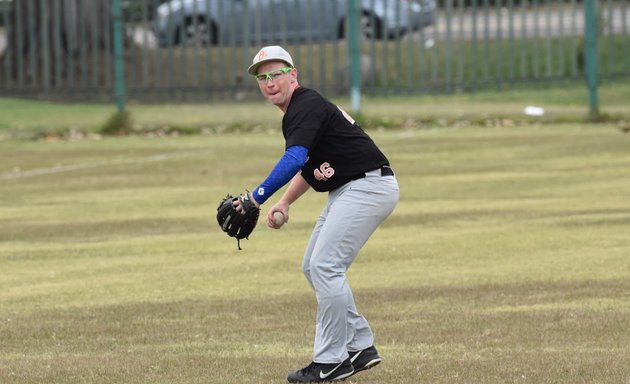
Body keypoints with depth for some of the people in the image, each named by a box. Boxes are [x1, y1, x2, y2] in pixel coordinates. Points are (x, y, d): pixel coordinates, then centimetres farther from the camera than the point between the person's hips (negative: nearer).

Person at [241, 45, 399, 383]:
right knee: (313, 267, 14)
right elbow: (308, 164, 27)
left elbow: (294, 159, -34)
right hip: (349, 191, 11)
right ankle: (360, 347, 17)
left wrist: (257, 197, -41)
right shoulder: (297, 111, 15)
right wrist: (284, 202, 13)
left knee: (325, 266, -15)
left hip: (368, 186, -11)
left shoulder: (306, 107, -18)